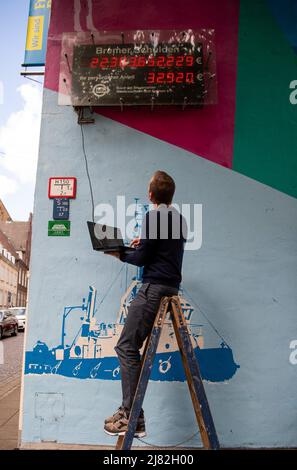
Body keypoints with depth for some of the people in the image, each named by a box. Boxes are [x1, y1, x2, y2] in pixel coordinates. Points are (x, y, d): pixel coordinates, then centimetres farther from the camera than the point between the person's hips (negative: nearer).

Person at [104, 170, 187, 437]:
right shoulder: (180, 219, 16)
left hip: (154, 288, -9)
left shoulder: (154, 216, -9)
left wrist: (120, 254, 9)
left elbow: (142, 259, -7)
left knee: (126, 347, -8)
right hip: (171, 287, 9)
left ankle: (133, 418, -7)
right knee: (131, 347, 12)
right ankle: (131, 412, 15)